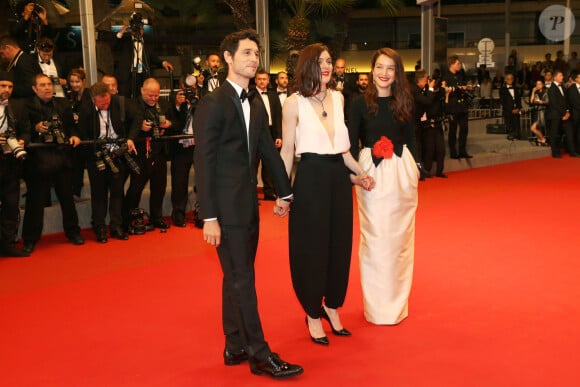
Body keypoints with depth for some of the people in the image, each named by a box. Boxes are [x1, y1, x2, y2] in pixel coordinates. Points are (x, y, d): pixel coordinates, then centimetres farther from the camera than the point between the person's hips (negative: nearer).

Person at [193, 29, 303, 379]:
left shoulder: (256, 105, 11)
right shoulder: (213, 103, -12)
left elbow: (270, 151, 17)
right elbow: (204, 162, -15)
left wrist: (285, 192, 18)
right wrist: (209, 217, -18)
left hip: (248, 205, 8)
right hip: (226, 207, -8)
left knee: (236, 277, 15)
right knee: (243, 279, -2)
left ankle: (236, 347, 26)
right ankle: (260, 354, 6)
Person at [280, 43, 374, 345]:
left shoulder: (338, 98, 9)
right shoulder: (294, 103, -7)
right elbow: (287, 151, -6)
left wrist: (359, 171, 11)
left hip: (339, 176, 6)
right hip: (311, 179, -6)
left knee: (340, 244, 12)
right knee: (312, 247, 4)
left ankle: (332, 307, 31)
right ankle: (313, 315, 21)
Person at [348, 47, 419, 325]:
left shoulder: (404, 103, 7)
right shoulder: (360, 104, -2)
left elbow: (410, 140, 11)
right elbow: (352, 143, -2)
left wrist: (413, 170, 1)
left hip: (402, 174, 3)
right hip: (372, 173, -3)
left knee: (400, 237, 10)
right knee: (375, 239, 2)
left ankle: (397, 303, 24)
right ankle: (377, 306, 14)